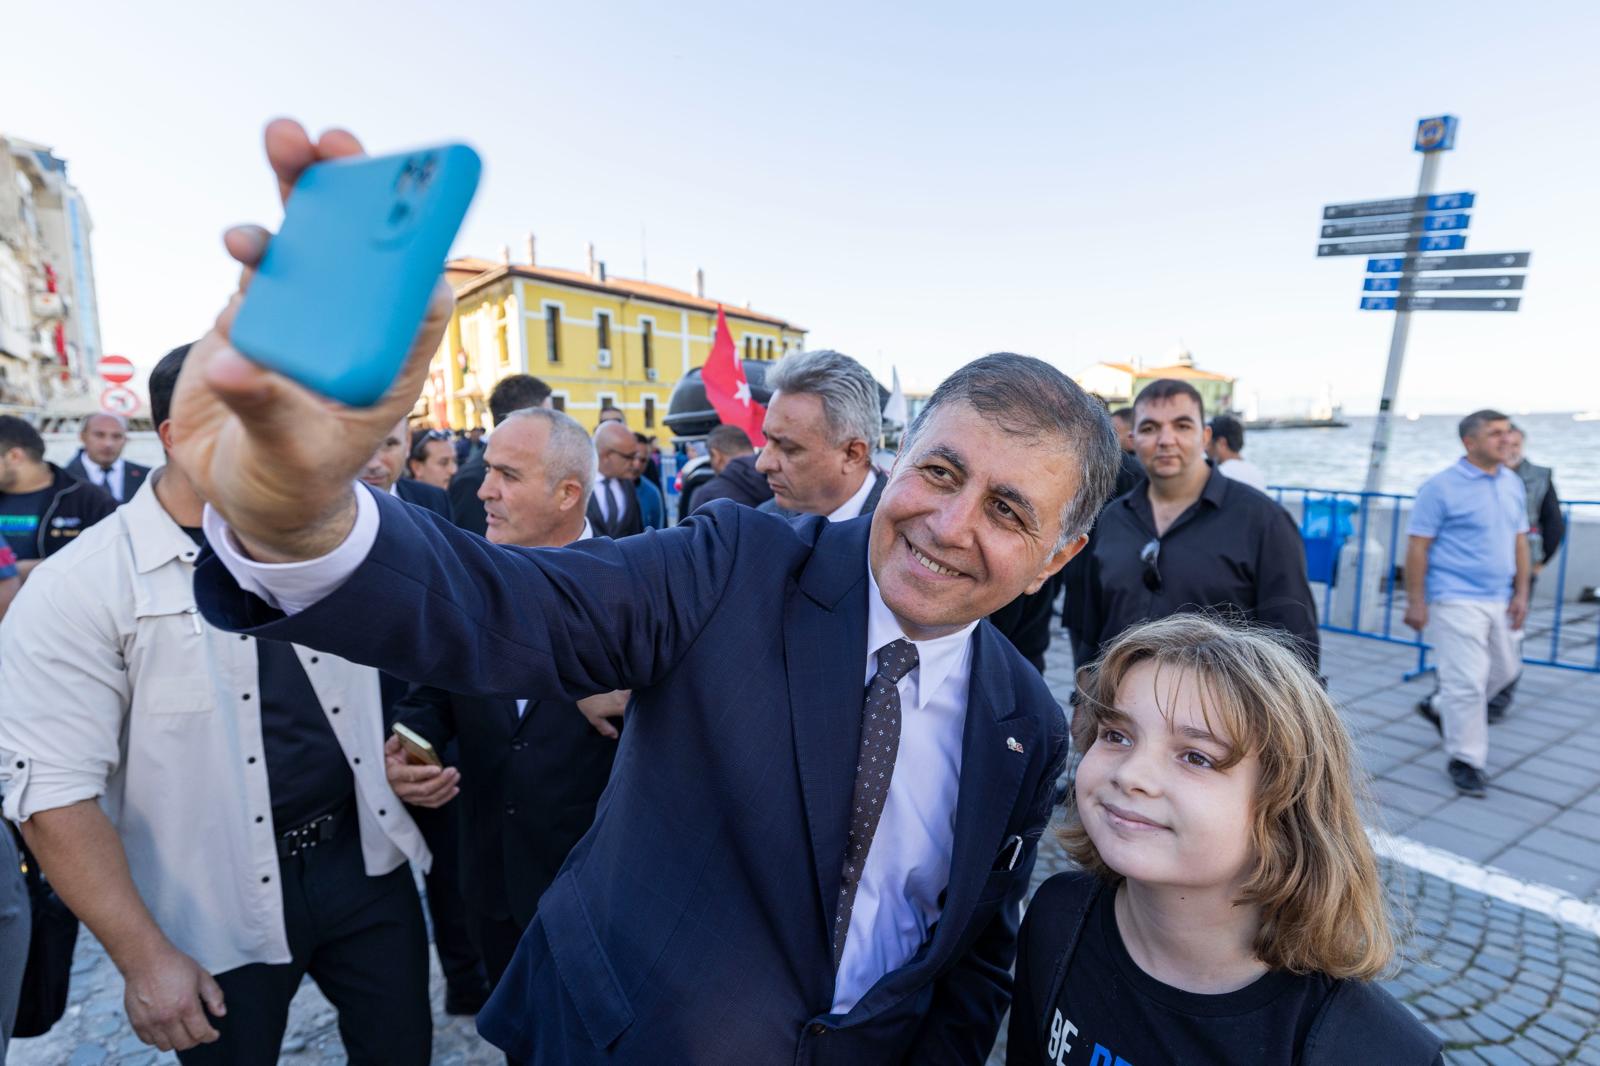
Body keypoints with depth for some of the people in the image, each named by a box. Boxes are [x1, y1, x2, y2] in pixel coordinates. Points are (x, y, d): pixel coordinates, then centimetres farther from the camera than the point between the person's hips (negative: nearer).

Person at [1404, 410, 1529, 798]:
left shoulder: (1514, 484, 10)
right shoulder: (1441, 486, -11)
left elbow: (1519, 541, 15)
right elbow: (1418, 546, -12)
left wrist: (1521, 593, 9)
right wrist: (1415, 602, -15)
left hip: (1500, 600, 7)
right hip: (1456, 600, -7)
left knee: (1505, 668, 18)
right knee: (1468, 680, -5)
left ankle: (1440, 708, 39)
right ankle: (1465, 760, 9)